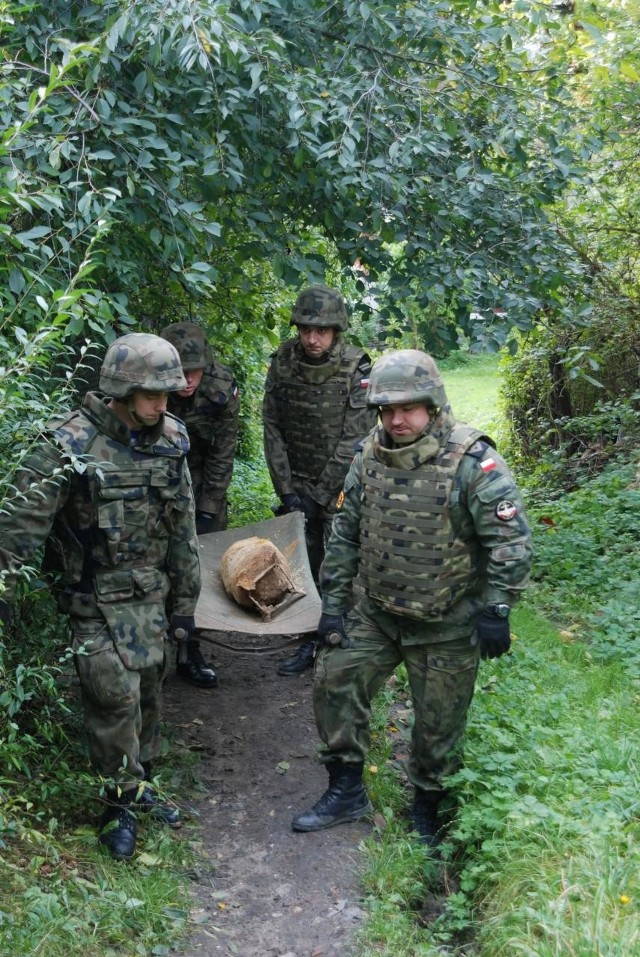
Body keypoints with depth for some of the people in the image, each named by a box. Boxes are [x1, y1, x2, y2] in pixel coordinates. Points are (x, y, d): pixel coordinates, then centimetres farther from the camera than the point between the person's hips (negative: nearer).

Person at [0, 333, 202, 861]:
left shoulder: (169, 441, -2)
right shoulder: (70, 443, -19)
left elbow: (183, 528, 6)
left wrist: (186, 601, 10)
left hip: (150, 594, 5)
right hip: (97, 597, -5)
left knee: (148, 693, 15)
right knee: (115, 700, -4)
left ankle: (140, 783, 35)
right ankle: (120, 802, 17)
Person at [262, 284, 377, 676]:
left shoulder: (357, 371, -16)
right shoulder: (283, 362, -4)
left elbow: (352, 443, -17)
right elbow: (272, 429, -1)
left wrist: (318, 498, -16)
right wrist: (287, 490, -7)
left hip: (342, 486, -4)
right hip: (297, 481, 4)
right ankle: (311, 641, 24)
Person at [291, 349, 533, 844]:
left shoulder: (472, 461, -19)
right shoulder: (371, 455, -2)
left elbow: (512, 540, -18)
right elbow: (345, 532, 6)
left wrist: (496, 611, -19)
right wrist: (333, 602, 5)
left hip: (448, 624, -5)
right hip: (378, 612, 5)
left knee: (439, 722, 8)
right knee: (335, 680, 3)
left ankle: (427, 809, 34)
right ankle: (346, 792, 22)